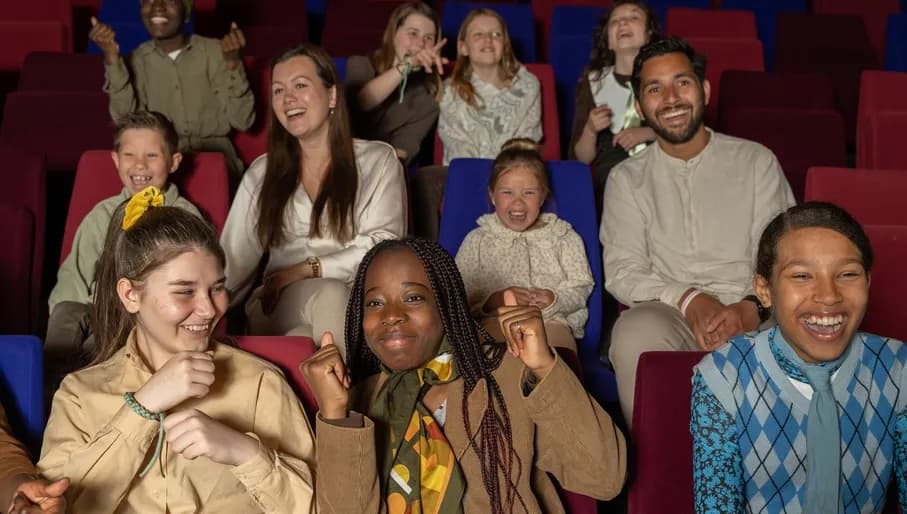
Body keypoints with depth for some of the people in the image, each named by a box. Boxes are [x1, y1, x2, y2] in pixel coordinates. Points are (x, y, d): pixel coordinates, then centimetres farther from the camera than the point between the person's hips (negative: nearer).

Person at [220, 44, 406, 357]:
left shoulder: (378, 160, 11)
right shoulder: (261, 174, 20)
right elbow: (234, 260, 11)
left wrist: (306, 269, -9)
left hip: (359, 299, -1)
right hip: (279, 307, 2)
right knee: (329, 294, -34)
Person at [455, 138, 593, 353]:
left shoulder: (565, 239, 20)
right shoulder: (478, 240, 18)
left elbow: (581, 287, 11)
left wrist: (556, 299, -12)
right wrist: (494, 301, -14)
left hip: (552, 320, 1)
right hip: (496, 320, 0)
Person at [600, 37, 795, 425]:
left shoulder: (757, 161, 15)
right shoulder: (626, 179, 14)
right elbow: (621, 272, 4)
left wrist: (750, 308, -16)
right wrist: (689, 301, -15)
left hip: (754, 318, 0)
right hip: (667, 312, 0)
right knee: (635, 335, -36)